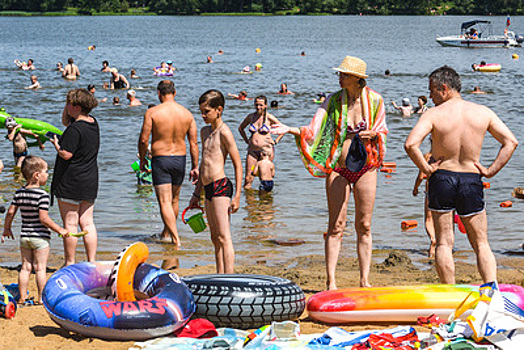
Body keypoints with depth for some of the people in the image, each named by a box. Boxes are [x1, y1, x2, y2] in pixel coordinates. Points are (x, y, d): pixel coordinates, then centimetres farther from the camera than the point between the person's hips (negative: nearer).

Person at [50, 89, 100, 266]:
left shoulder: (75, 129, -18)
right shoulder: (93, 123, 9)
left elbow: (66, 154, -21)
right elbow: (66, 121, 24)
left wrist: (56, 144, -2)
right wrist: (68, 102, 10)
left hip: (71, 182, -8)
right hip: (90, 181, 8)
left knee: (70, 223, 0)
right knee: (87, 222, 10)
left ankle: (70, 263, 6)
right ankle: (92, 262, 10)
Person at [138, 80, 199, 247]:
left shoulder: (152, 112, -10)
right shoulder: (187, 114, 0)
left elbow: (144, 139, -9)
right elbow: (194, 143, 1)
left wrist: (142, 159, 7)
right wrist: (195, 167, 8)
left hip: (160, 159, -4)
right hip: (180, 159, 4)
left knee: (165, 202, -3)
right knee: (174, 199, 21)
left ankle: (176, 239, -13)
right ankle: (166, 233, 37)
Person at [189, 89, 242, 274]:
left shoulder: (224, 133, -10)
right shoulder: (205, 131, 17)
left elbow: (238, 165, -11)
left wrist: (237, 196, -15)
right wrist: (196, 193, 26)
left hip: (221, 186, -9)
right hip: (209, 189, 9)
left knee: (224, 237, -12)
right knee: (215, 238, 12)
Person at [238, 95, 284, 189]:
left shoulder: (269, 117, -4)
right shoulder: (251, 117, 7)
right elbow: (241, 128, 24)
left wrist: (275, 141, -3)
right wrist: (247, 141, 14)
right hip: (252, 151, 3)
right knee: (247, 179, -1)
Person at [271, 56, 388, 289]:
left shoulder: (374, 101, -1)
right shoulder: (333, 101, 0)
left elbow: (382, 132, 7)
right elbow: (313, 130, -4)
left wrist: (373, 134, -16)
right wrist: (290, 130, -20)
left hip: (365, 168, 0)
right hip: (338, 169, 0)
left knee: (364, 226, 4)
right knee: (336, 226, -1)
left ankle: (365, 281, 10)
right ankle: (331, 281, 1)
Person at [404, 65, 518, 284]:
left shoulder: (433, 115, -7)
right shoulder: (483, 113, 3)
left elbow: (411, 145, -21)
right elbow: (511, 142, 0)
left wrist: (425, 168, -8)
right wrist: (491, 171, 1)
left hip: (442, 178, -2)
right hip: (472, 181, 2)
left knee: (444, 243, 7)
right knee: (481, 244, 10)